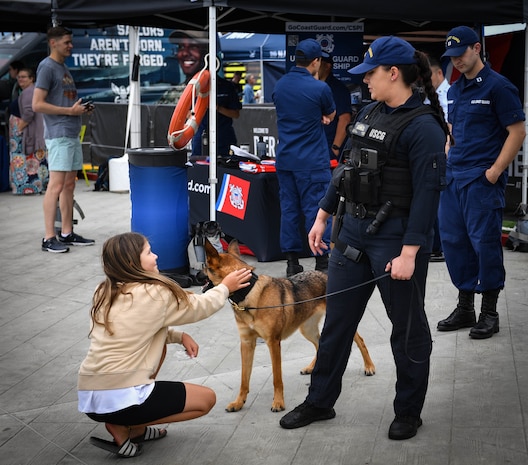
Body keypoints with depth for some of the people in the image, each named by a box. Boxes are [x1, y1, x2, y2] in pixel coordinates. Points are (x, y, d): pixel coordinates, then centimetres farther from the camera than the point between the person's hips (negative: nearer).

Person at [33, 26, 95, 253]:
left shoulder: (64, 67, 19)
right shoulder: (47, 67, -8)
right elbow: (37, 104, -15)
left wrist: (81, 108, 7)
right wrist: (70, 110, -15)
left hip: (72, 134, 9)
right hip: (58, 135, -9)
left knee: (69, 185, 11)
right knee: (56, 185, -11)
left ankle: (67, 233, 16)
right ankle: (49, 238, -9)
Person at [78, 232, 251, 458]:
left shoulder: (106, 293, 10)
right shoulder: (154, 294, -10)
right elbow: (199, 307, 7)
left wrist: (179, 336, 13)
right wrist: (225, 287, 24)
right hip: (120, 400, -8)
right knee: (207, 398, 11)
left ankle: (136, 427, 20)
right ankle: (123, 427, 0)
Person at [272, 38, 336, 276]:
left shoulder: (279, 85, 6)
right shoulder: (319, 88, -13)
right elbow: (331, 115, 7)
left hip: (285, 158, 6)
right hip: (312, 161, -6)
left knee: (289, 209, 8)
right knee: (316, 210, -2)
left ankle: (292, 262, 12)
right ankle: (322, 263, 1)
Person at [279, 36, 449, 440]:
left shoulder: (423, 126, -16)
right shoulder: (369, 114, 8)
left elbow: (427, 194, -19)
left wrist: (409, 254, -22)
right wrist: (323, 217, 15)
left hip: (396, 239, -8)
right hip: (354, 231, 8)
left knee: (407, 329, 8)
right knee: (337, 321, 14)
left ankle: (409, 412, 24)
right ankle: (320, 402, 27)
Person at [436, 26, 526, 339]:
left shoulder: (498, 87, -8)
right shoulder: (454, 90, 14)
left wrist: (495, 171, -15)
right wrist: (445, 163, 11)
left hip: (483, 179, -8)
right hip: (453, 177, 8)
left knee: (485, 242, -4)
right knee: (453, 240, 9)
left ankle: (489, 313, 7)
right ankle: (465, 309, 20)